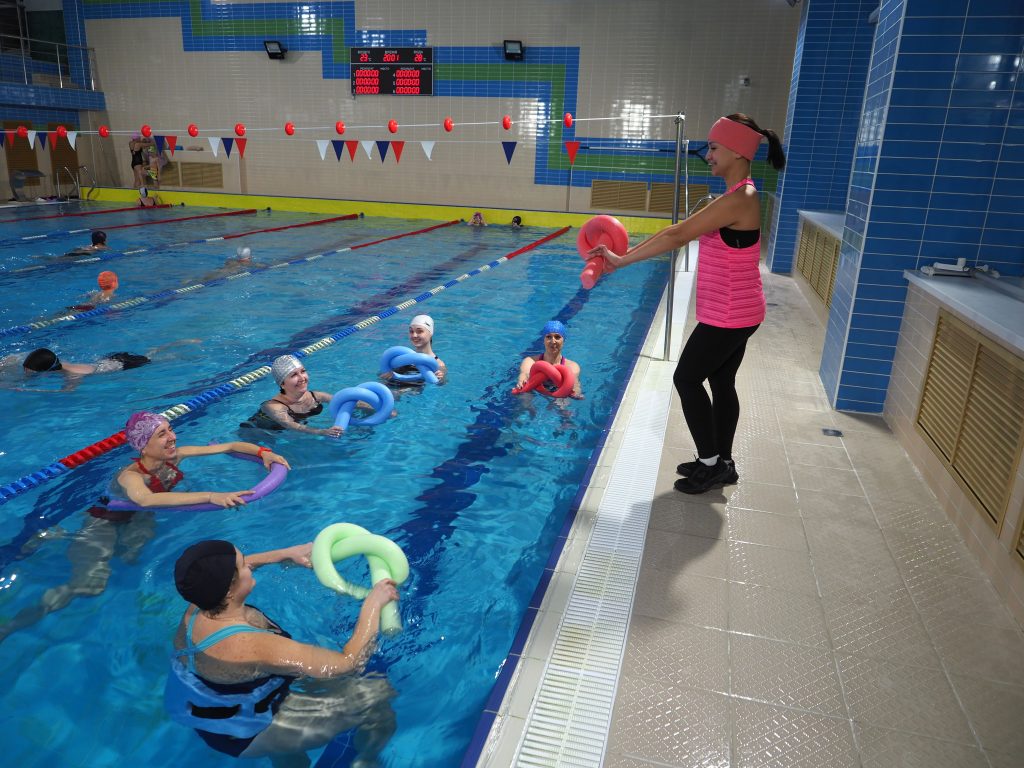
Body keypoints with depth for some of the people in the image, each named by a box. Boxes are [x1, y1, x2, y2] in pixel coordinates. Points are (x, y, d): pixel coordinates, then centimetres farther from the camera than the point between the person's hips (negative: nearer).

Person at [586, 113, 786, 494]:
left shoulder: (738, 199, -23)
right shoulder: (739, 196, 11)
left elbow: (676, 236, -24)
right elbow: (683, 232, 12)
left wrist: (621, 260, -17)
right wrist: (625, 254, 8)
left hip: (728, 316, -10)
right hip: (737, 313, 10)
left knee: (687, 379, 1)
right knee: (721, 383, 16)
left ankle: (711, 463, 12)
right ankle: (721, 463, 29)